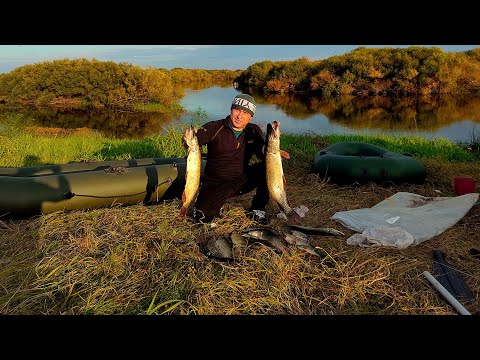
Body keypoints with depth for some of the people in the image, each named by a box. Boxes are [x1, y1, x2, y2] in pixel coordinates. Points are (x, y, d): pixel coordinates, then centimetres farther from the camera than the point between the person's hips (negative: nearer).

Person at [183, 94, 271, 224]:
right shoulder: (214, 128, -11)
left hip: (242, 179, 3)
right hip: (215, 182, -3)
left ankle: (257, 209, -1)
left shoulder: (254, 131, -1)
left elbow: (265, 155, -10)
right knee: (202, 217, -22)